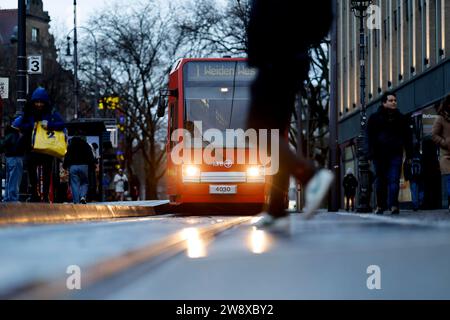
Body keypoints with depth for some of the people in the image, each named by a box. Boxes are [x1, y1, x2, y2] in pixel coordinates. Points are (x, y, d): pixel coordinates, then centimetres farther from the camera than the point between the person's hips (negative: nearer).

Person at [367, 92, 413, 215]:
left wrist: (409, 154, 5)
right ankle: (380, 205, 11)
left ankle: (393, 205, -16)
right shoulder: (374, 118, 7)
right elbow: (370, 137, 1)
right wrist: (372, 153, -10)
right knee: (380, 181, 4)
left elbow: (407, 137, 14)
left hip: (395, 154, 1)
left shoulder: (401, 118, 14)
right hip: (380, 154, -1)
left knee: (394, 180, -9)